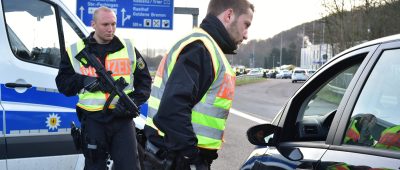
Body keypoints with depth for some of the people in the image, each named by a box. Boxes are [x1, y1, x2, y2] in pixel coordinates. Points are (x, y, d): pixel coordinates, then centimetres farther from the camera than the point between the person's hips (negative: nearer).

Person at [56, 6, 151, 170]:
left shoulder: (128, 48, 8)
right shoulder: (76, 51, 7)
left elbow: (144, 80, 9)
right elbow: (62, 82, 7)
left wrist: (133, 101, -8)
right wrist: (86, 81, -10)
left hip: (123, 118, 0)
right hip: (93, 120, 0)